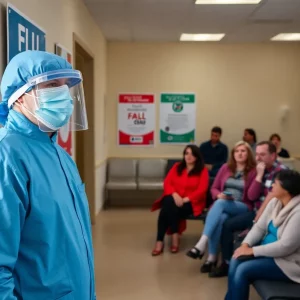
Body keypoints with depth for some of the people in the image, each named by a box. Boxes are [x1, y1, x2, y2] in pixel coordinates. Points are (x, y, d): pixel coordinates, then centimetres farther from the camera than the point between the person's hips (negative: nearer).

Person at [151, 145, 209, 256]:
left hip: (191, 202, -3)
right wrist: (174, 194, -18)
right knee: (167, 203, -33)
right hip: (174, 199, 3)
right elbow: (167, 183, 2)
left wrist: (185, 199, -20)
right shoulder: (177, 167, 11)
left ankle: (160, 241, -21)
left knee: (169, 208, -31)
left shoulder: (202, 170, 1)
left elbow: (201, 190, -9)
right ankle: (174, 235, -27)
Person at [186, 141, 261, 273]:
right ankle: (212, 257, -30)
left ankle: (202, 244, -42)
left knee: (220, 203, -35)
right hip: (222, 205, 3)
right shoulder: (226, 168, 13)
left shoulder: (253, 172, 1)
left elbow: (252, 196, -10)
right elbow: (214, 188, 16)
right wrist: (219, 195, -8)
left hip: (242, 207, -3)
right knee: (220, 218, -35)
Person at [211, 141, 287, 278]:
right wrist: (259, 176, -5)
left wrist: (255, 223, -14)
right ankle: (227, 264, 7)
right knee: (226, 225, 0)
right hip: (257, 211, 8)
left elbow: (269, 202, -19)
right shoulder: (262, 169, 8)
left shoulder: (280, 172, -19)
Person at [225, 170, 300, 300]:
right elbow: (260, 227, 5)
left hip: (288, 261, -8)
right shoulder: (275, 202, 1)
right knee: (236, 261, -11)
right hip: (269, 250, 8)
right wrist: (246, 244, -13)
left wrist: (253, 251, -23)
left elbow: (285, 246, -29)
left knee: (243, 270, -20)